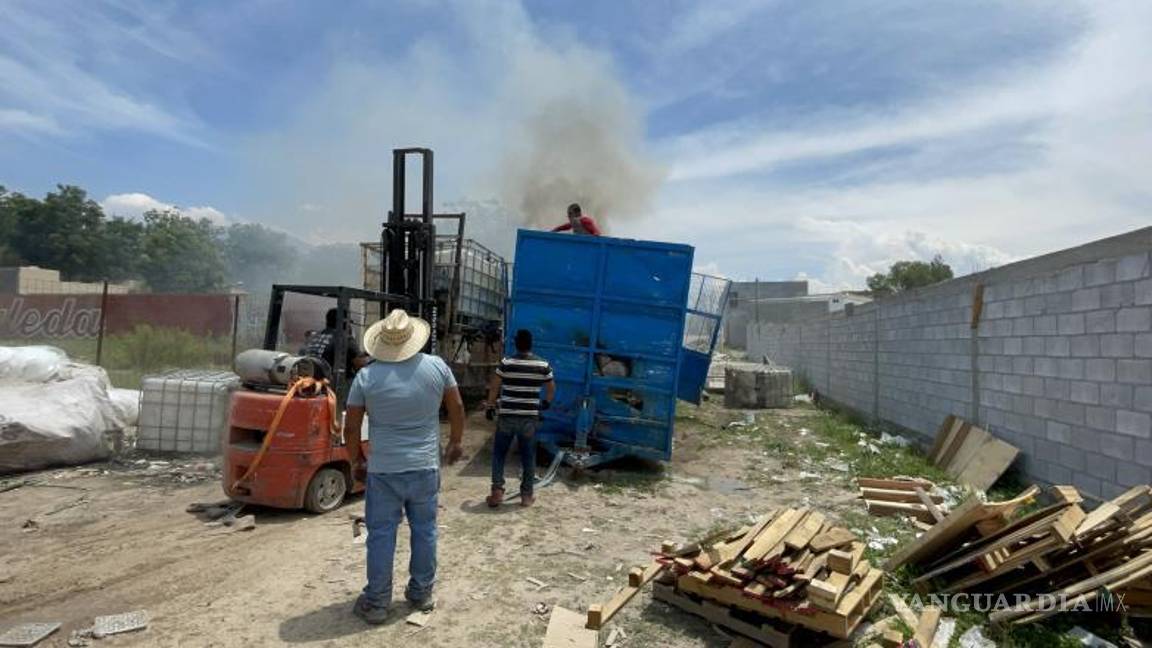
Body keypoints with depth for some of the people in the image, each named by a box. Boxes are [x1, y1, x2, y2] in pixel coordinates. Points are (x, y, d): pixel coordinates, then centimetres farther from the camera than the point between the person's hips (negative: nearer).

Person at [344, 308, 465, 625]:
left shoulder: (366, 376, -9)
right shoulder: (436, 366, -6)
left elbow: (351, 427, -3)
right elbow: (457, 408, 4)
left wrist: (356, 460, 13)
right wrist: (455, 443, 18)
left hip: (383, 470, -1)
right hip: (426, 467, 2)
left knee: (381, 535, 9)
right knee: (424, 531, 15)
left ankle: (376, 603, 19)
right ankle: (421, 593, 28)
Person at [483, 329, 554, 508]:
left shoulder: (506, 362, -5)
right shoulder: (543, 365, -1)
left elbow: (494, 387, 0)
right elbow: (552, 389, 10)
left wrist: (491, 404, 18)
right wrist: (546, 403, 28)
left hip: (507, 415, -1)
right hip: (530, 417, 1)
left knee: (499, 453, 13)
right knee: (528, 456, 11)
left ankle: (497, 491, 8)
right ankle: (527, 495, 17)